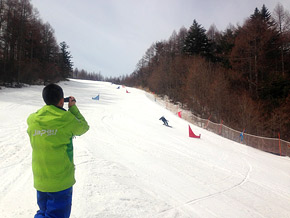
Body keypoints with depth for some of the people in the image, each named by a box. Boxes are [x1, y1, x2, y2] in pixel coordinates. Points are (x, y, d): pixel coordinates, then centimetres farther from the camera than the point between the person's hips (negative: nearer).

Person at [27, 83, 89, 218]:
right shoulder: (67, 119, -18)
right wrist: (73, 108, 8)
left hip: (40, 180, 5)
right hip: (61, 181, -5)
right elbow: (84, 127, 1)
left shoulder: (32, 120, -6)